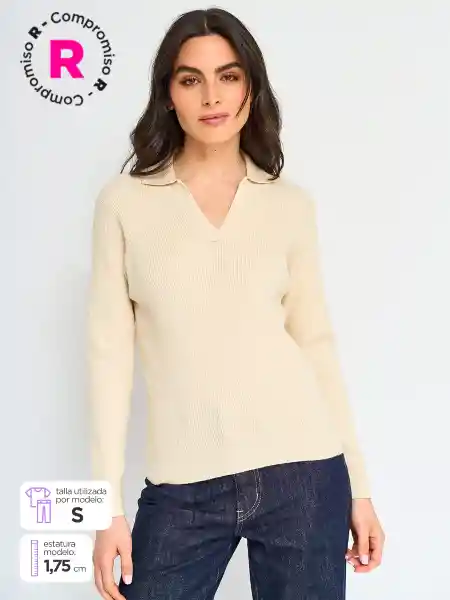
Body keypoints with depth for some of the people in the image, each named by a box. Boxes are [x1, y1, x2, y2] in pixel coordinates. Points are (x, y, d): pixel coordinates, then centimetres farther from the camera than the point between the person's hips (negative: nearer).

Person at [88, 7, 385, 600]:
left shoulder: (291, 204, 5)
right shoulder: (124, 202, 1)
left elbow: (316, 342, 7)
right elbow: (110, 351, -1)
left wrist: (358, 482, 7)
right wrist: (108, 502, -3)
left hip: (301, 471, 1)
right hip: (181, 490, 0)